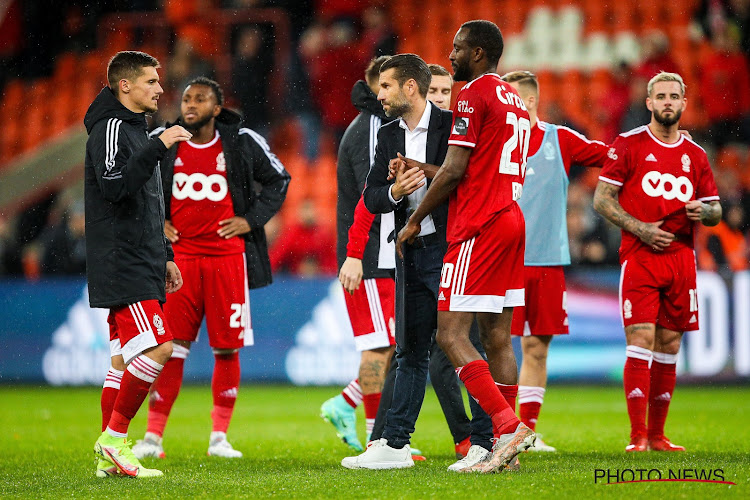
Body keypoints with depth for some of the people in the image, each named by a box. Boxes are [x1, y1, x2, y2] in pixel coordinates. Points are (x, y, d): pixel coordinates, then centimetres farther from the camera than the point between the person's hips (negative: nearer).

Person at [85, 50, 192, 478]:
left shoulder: (136, 129, 21)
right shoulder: (110, 129, -10)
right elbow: (115, 186, -26)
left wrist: (165, 256, 25)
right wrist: (159, 147, -26)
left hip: (140, 267, 10)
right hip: (121, 265, -10)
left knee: (125, 356, 7)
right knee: (157, 347, -16)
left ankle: (111, 457, 8)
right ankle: (115, 437, -9)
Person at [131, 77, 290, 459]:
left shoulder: (242, 143, 1)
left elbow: (278, 180, 13)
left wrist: (251, 219, 3)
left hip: (227, 256, 0)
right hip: (179, 254, 0)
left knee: (227, 349, 2)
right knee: (171, 348, -5)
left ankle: (219, 437, 12)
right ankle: (153, 436, 0)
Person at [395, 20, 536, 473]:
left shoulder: (475, 94, -9)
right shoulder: (515, 99, 19)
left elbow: (454, 171, -13)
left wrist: (415, 220, -2)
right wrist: (423, 169, 23)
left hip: (479, 226, -9)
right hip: (511, 219, 9)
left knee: (451, 335, -10)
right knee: (498, 338, 8)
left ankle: (508, 425, -20)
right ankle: (505, 444, 5)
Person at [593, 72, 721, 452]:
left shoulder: (695, 155, 14)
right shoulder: (629, 145, 2)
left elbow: (715, 211, 18)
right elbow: (601, 198, -1)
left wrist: (704, 211, -6)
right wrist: (639, 228, -12)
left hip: (682, 256, 4)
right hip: (640, 256, -4)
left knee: (669, 345, 6)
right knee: (641, 339, -13)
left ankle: (657, 435, 13)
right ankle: (638, 436, -13)